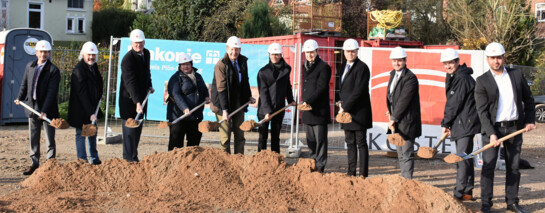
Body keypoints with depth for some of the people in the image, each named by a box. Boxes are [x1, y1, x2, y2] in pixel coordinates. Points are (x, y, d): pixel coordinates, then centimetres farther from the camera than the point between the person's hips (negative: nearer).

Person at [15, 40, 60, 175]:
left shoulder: (53, 70, -11)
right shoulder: (30, 66, 6)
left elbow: (51, 92, -17)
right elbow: (24, 84, 21)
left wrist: (45, 111, -23)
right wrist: (20, 98, 17)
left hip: (47, 109, -5)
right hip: (32, 107, 5)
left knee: (50, 139, 2)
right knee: (33, 138, 13)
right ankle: (35, 163, 24)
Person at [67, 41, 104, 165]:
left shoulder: (93, 66, 4)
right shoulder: (78, 70, -22)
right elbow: (82, 94, -26)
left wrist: (99, 96, 13)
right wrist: (91, 113, -29)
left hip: (92, 107, 9)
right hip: (81, 109, -9)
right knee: (81, 133, 0)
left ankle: (94, 158, 28)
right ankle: (82, 160, 6)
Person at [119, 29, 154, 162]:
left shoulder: (146, 53, 4)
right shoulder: (127, 59, -22)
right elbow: (131, 83, -29)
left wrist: (149, 86, 15)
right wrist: (137, 102, -36)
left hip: (141, 97, 8)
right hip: (129, 99, -8)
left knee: (138, 127, 12)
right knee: (130, 126, -4)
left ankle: (133, 156, 22)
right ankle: (129, 157, 3)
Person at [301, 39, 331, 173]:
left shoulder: (323, 67, -9)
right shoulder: (305, 66, 16)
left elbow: (321, 88, -15)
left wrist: (308, 101, -18)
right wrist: (303, 102, 13)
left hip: (319, 110, -8)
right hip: (307, 109, 8)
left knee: (320, 139, -3)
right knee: (310, 139, 13)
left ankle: (320, 166, 2)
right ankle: (313, 163, 23)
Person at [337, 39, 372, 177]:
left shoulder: (362, 67, -13)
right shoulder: (345, 66, 14)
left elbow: (358, 91, -19)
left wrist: (345, 107, -16)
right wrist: (341, 101, 8)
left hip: (359, 112, -8)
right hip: (346, 110, 8)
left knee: (361, 142, -3)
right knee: (350, 142, 13)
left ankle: (363, 174, 2)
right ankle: (351, 173, 20)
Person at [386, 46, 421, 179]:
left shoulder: (410, 78, -16)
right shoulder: (393, 74, 12)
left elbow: (404, 100, -20)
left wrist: (393, 118, -19)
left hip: (407, 121, -9)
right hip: (397, 122, 9)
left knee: (407, 153, -6)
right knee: (400, 153, 15)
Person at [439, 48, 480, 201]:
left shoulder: (462, 79, -15)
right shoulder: (453, 78, 17)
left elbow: (455, 104, -15)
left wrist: (445, 123, -6)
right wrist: (447, 124, 12)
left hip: (466, 123, -11)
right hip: (460, 125, 11)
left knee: (462, 158, -12)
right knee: (464, 158, 14)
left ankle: (460, 193, -12)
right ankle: (467, 191, 20)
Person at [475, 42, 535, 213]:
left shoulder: (517, 76, 6)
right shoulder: (482, 81, -4)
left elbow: (528, 100, 16)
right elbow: (482, 110, -10)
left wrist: (529, 120, 6)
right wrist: (491, 133, -18)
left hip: (515, 128, 3)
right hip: (492, 128, -3)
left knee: (513, 167, 8)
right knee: (488, 166, -5)